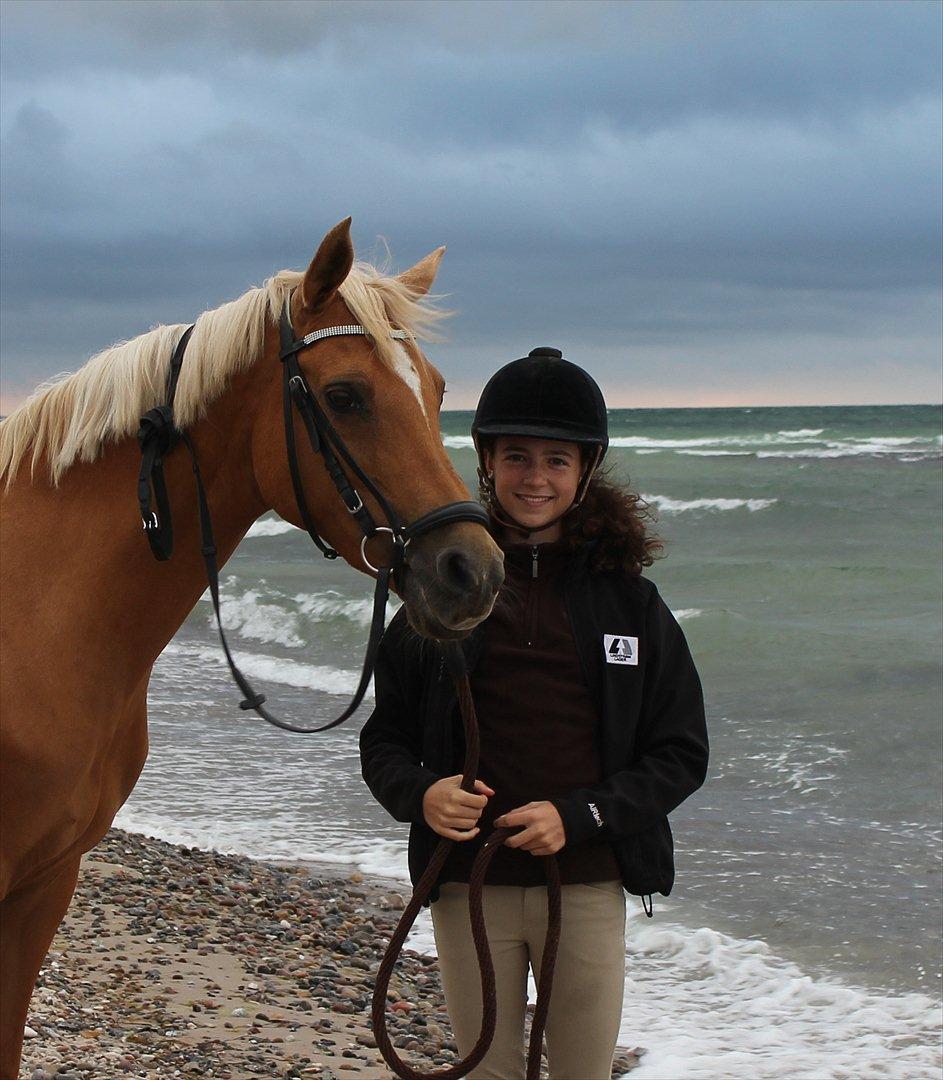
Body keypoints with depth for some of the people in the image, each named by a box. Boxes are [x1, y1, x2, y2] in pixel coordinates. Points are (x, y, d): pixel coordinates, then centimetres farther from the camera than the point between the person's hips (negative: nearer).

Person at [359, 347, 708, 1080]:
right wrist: (418, 793, -17)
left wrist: (578, 815, -14)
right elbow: (385, 737, 5)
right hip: (469, 884, 0)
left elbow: (682, 754, 0)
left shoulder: (627, 596, 0)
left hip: (586, 885, 0)